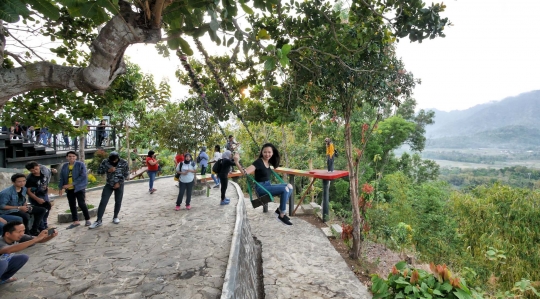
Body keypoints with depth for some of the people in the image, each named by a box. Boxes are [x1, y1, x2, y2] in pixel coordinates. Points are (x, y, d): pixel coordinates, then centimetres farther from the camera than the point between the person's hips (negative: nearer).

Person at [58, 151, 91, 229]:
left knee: (82, 204, -6)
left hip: (79, 188, -5)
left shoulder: (80, 164, -6)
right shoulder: (64, 166, 9)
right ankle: (75, 221, 19)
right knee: (72, 205, 9)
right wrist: (60, 188, 7)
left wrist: (72, 184, -19)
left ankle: (87, 220, 9)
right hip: (69, 190, 5)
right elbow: (61, 178, 14)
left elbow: (83, 176, -15)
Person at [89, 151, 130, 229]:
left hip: (119, 185, -1)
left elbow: (126, 174, -5)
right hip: (109, 185, 1)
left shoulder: (124, 163, -10)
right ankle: (99, 220, 2)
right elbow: (99, 171, -2)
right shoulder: (105, 162, -6)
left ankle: (115, 217, 26)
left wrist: (119, 183, -12)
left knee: (118, 202, 6)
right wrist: (108, 170, -20)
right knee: (103, 202, -5)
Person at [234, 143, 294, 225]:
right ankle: (282, 215, -11)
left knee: (289, 186, -5)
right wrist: (237, 162, -42)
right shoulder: (258, 162, -16)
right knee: (285, 189, -22)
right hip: (261, 187, -8)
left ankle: (280, 209, 4)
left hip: (268, 185, 8)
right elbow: (245, 172, -28)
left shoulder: (268, 162, 7)